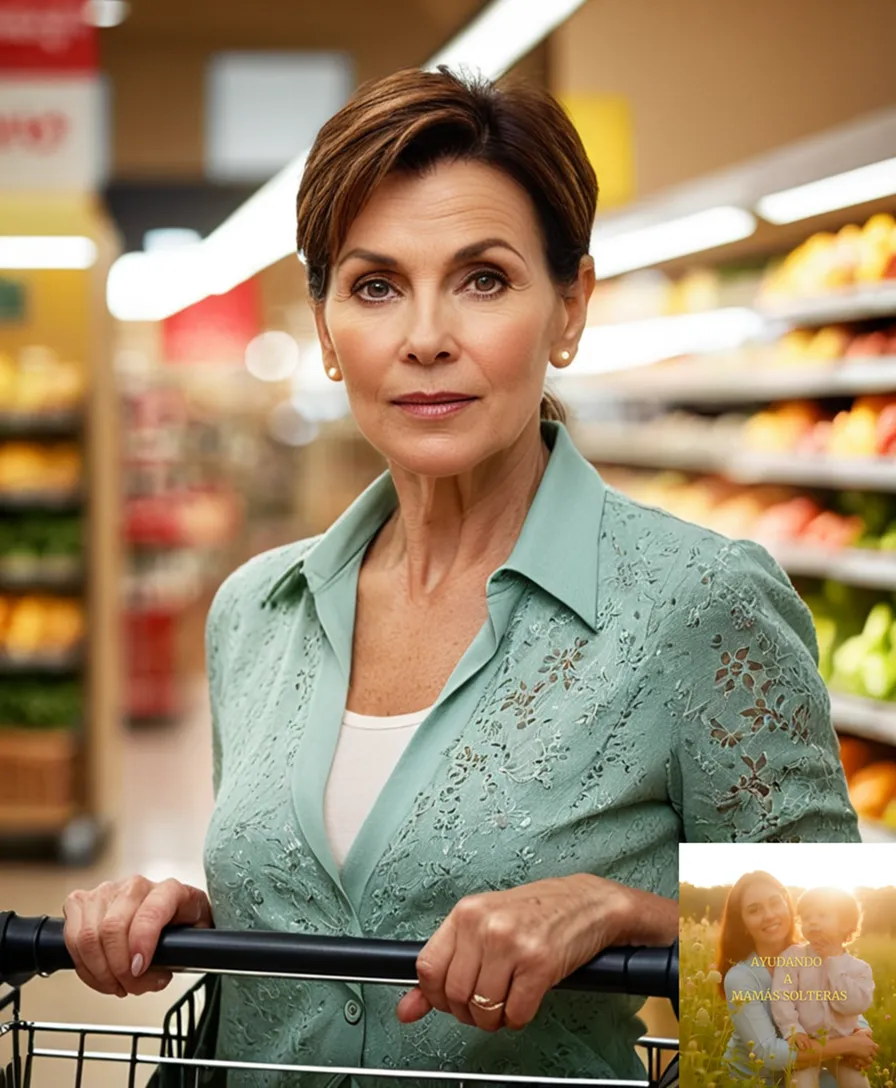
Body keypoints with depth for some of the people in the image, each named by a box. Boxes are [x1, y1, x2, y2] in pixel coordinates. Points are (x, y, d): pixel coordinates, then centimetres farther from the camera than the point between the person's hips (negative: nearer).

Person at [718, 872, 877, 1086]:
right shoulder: (740, 978, -20)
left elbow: (854, 1015, 1)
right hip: (752, 1081, -5)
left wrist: (861, 1035, -23)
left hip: (803, 1074, 5)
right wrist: (846, 1045, -27)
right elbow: (768, 1053, -28)